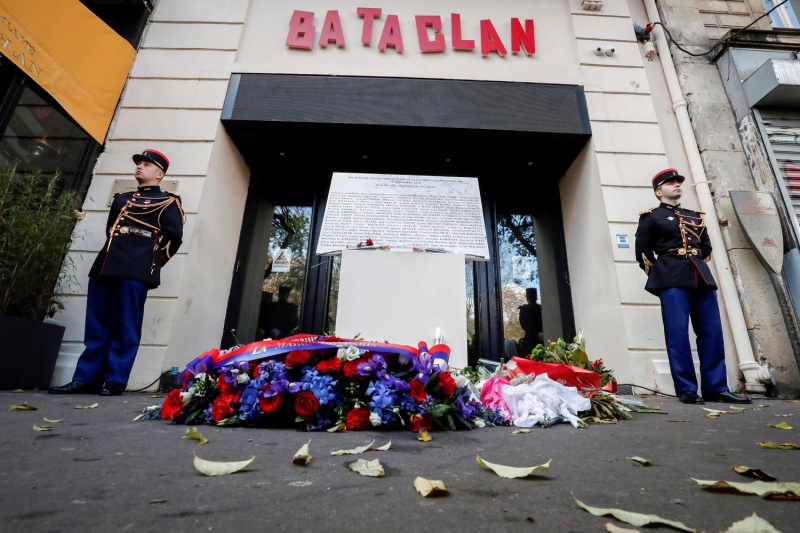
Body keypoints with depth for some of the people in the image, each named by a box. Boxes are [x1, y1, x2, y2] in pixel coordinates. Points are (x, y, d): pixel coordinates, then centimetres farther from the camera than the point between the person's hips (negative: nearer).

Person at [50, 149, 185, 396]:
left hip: (135, 272, -7)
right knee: (96, 327, 8)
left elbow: (174, 236, -5)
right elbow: (110, 230, 31)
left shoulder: (167, 201, 4)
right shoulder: (121, 198, 26)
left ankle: (115, 381, 3)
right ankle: (86, 378, 14)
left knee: (125, 328, -4)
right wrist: (111, 258, 18)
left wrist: (153, 263, -1)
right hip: (105, 267, 7)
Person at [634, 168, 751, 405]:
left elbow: (707, 248, 27)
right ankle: (687, 390, -3)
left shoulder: (696, 216, 23)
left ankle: (716, 388, 9)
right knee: (677, 333, -8)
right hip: (672, 278, -6)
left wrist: (699, 269, 17)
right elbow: (643, 252, 0)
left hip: (701, 276, 6)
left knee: (712, 332, 2)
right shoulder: (651, 217, 6)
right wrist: (659, 277, 2)